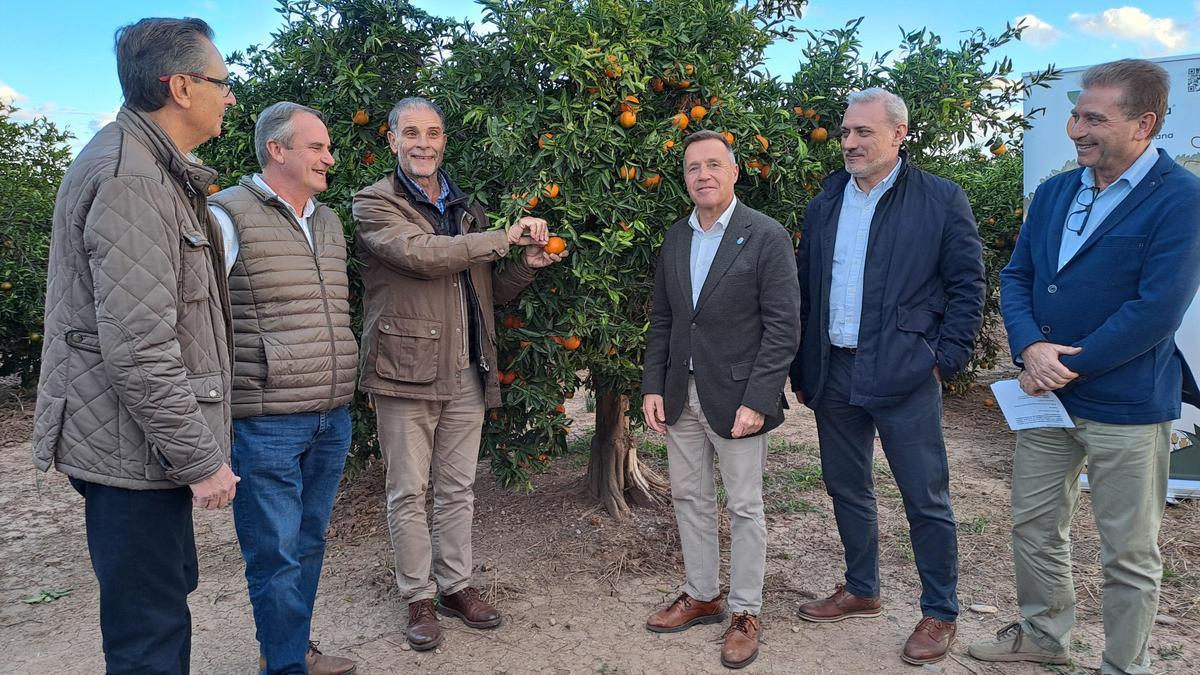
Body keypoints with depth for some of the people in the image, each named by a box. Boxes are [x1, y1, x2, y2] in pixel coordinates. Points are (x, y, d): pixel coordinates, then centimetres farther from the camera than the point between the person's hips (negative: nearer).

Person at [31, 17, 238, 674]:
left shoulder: (147, 166, 14)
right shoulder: (130, 179, -20)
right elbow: (138, 349, -26)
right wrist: (201, 460, -20)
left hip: (138, 443, 11)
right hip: (133, 449, -11)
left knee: (171, 584, 22)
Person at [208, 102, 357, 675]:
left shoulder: (329, 221, 16)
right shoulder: (230, 214, -7)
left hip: (332, 419, 7)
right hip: (265, 423, -7)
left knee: (308, 544, 17)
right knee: (277, 554, 1)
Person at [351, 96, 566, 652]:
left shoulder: (466, 210, 15)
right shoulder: (374, 205, -2)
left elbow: (491, 290, 20)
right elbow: (419, 253, -22)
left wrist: (528, 265, 0)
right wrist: (505, 237, -17)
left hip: (467, 373, 5)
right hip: (406, 371, -5)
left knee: (458, 489, 13)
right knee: (408, 493, 5)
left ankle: (456, 586, 27)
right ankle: (418, 599, 19)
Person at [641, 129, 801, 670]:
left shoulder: (767, 237, -9)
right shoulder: (674, 240, 9)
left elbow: (784, 326, -12)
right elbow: (662, 321, 13)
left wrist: (757, 401, -17)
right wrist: (653, 387, 4)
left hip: (736, 397, -5)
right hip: (680, 396, 6)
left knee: (744, 507, 5)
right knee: (689, 498, 14)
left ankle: (744, 612, 21)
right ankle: (701, 595, 31)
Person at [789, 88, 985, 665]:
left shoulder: (942, 200, -3)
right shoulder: (824, 205, 10)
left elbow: (968, 286, -2)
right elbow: (804, 289, 11)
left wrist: (947, 358, -9)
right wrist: (800, 370, 9)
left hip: (904, 378, -5)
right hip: (833, 374, 5)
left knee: (926, 500, 4)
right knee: (846, 489, 16)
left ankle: (940, 614, 21)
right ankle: (861, 592, 35)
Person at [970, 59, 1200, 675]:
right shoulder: (1054, 192, 7)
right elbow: (1015, 276, 5)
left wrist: (1069, 366, -16)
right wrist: (1030, 348, -12)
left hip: (1127, 406, -6)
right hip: (1046, 394, 6)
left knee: (1129, 554, 9)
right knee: (1033, 525, 18)